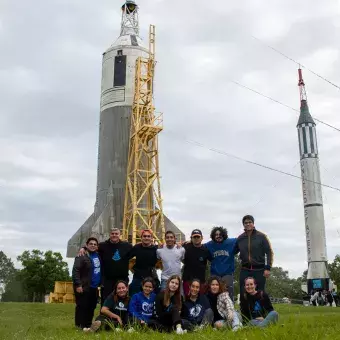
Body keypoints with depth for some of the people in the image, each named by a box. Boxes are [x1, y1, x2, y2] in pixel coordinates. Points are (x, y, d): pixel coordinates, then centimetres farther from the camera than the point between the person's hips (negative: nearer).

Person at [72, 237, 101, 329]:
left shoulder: (97, 255, 12)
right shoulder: (82, 256, -11)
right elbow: (75, 271, -18)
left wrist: (99, 283, 13)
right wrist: (78, 285, -21)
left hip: (94, 288, 8)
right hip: (84, 287, -8)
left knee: (91, 307, 11)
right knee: (82, 307, -3)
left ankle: (88, 325, 20)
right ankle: (80, 327, 4)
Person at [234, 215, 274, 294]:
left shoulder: (261, 236, -3)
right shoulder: (240, 238, 7)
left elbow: (269, 252, -3)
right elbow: (233, 251, 17)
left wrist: (267, 268, -10)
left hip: (259, 270, -3)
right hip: (245, 271, 3)